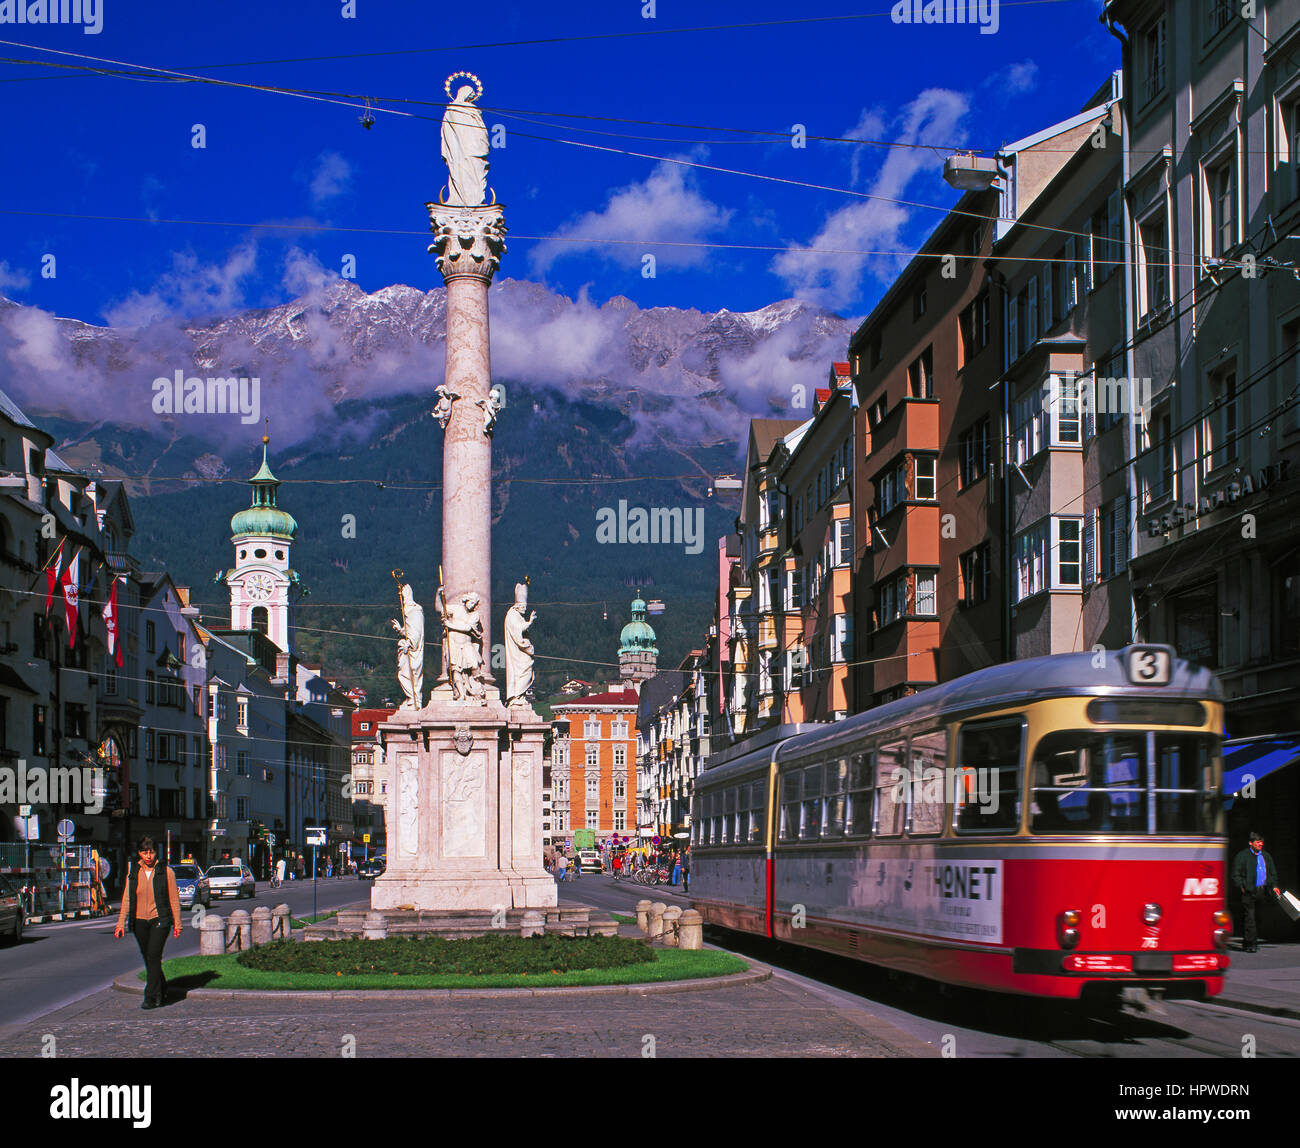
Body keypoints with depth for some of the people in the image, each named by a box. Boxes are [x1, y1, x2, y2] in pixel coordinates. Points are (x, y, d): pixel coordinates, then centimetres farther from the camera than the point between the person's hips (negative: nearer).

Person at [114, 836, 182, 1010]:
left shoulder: (166, 872, -1)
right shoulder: (133, 874, 7)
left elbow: (174, 899, 2)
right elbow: (126, 900, 6)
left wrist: (177, 923, 1)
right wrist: (121, 924, -2)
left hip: (160, 919, -4)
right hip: (139, 921, 4)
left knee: (153, 956, -16)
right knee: (148, 958, 9)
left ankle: (151, 997, -16)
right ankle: (161, 992, 27)